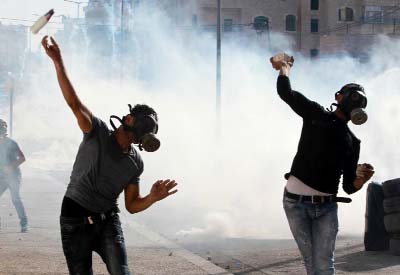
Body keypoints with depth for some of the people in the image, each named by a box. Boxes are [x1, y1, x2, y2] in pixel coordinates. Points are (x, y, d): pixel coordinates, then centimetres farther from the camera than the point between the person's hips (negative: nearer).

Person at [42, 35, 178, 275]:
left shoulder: (135, 163, 5)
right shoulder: (97, 132, -7)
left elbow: (131, 205, 10)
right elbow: (74, 103, -21)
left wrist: (153, 198, -11)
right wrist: (58, 62, -33)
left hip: (108, 220, 3)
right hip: (76, 219, -3)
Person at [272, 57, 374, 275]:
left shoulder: (353, 142, 15)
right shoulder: (317, 115, 6)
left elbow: (348, 186, 11)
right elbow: (285, 92, -5)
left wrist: (361, 179, -10)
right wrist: (284, 67, 12)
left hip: (326, 207, 2)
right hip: (296, 203, -2)